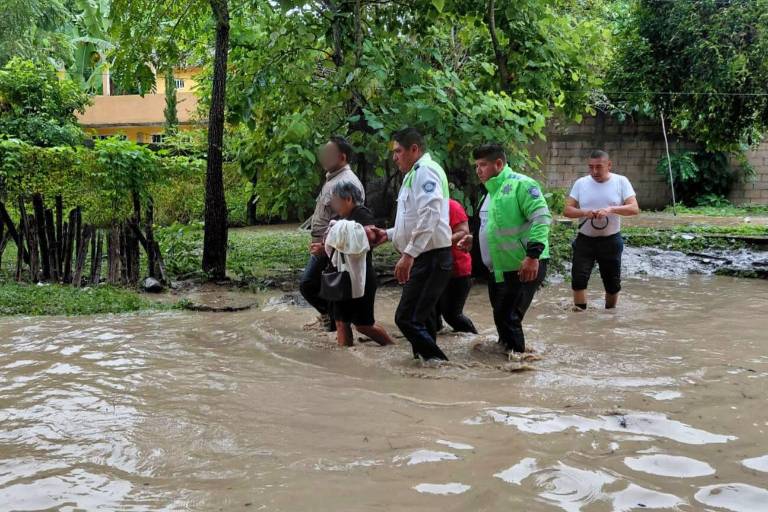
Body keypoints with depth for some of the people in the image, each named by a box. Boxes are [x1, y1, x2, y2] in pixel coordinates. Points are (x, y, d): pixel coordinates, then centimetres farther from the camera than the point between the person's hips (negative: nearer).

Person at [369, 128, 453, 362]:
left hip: (430, 257, -11)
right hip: (424, 257, 11)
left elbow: (429, 216, -25)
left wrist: (408, 254, -28)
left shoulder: (425, 170, -11)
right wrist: (388, 234, 20)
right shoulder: (416, 174, 22)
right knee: (421, 318, 14)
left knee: (406, 318, -13)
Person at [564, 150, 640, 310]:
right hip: (585, 240, 1)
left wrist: (611, 209, -29)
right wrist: (585, 212, -24)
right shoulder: (580, 183, -1)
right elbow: (567, 210, -3)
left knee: (612, 282, 11)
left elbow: (634, 208, -13)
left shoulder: (621, 182, -5)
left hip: (611, 241, 0)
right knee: (578, 279, -11)